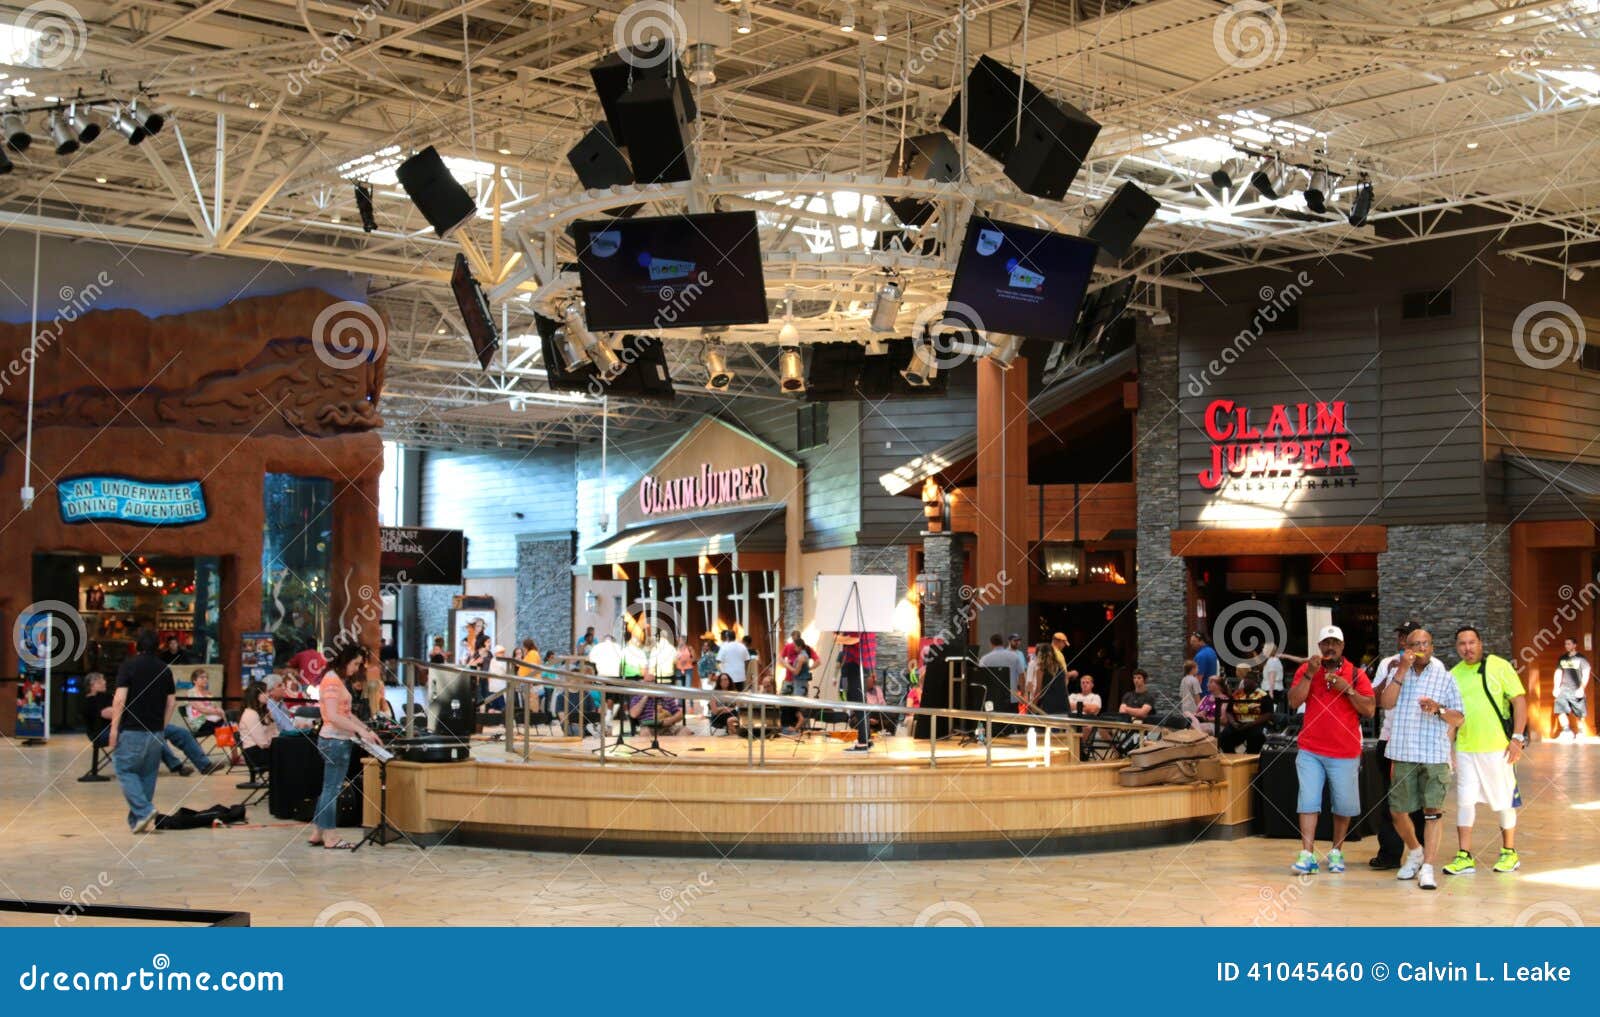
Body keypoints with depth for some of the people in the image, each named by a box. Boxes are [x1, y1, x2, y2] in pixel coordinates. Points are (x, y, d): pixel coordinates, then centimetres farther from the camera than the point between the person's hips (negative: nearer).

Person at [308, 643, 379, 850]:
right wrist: (360, 731, -20)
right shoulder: (332, 680, -15)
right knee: (332, 789, -3)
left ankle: (318, 834, 19)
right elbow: (333, 716, -22)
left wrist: (366, 729, 9)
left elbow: (345, 713, 17)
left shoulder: (338, 679, 16)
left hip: (335, 741, 10)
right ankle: (330, 837, 2)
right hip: (335, 741, -10)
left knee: (328, 788, 14)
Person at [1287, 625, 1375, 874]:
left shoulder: (1356, 674, 4)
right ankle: (1307, 854, -8)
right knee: (1308, 802, -7)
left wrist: (1347, 689, -14)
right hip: (1310, 752, 0)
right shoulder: (1305, 670, 6)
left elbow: (1370, 710, -3)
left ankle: (1336, 852, 20)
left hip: (1345, 753, 0)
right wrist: (1310, 675, -14)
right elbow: (1294, 702, -5)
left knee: (1344, 805, 5)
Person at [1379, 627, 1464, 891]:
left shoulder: (1445, 678, 7)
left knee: (1433, 809, -8)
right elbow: (1387, 703, -7)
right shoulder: (1398, 674, 11)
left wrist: (1439, 709, -16)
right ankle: (1415, 852, 31)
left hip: (1435, 754, -2)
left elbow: (1459, 719, 4)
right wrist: (1402, 670, -10)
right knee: (1397, 810, 6)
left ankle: (1427, 867, -5)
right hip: (1403, 753, 2)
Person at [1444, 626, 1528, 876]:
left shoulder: (1499, 666, -5)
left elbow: (1520, 701, -6)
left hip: (1497, 747, -4)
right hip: (1465, 749, 4)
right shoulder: (1453, 674, 8)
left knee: (1504, 800, 6)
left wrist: (1517, 738, -13)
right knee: (1464, 800, 3)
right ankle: (1464, 857, 8)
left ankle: (1509, 853, 21)